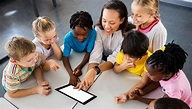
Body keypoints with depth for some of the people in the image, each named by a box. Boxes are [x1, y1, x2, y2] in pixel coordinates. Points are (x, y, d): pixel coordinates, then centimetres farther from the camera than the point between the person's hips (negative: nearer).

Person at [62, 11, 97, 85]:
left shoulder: (93, 33, -32)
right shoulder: (68, 38, -29)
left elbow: (88, 53, -22)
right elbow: (65, 57, -27)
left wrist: (79, 67, -35)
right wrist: (71, 74, -42)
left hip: (89, 57, 2)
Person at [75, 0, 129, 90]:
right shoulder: (99, 28, -18)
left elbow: (114, 59, -27)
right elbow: (95, 56, -25)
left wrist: (95, 70, -45)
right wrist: (87, 79, -40)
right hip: (104, 61, 2)